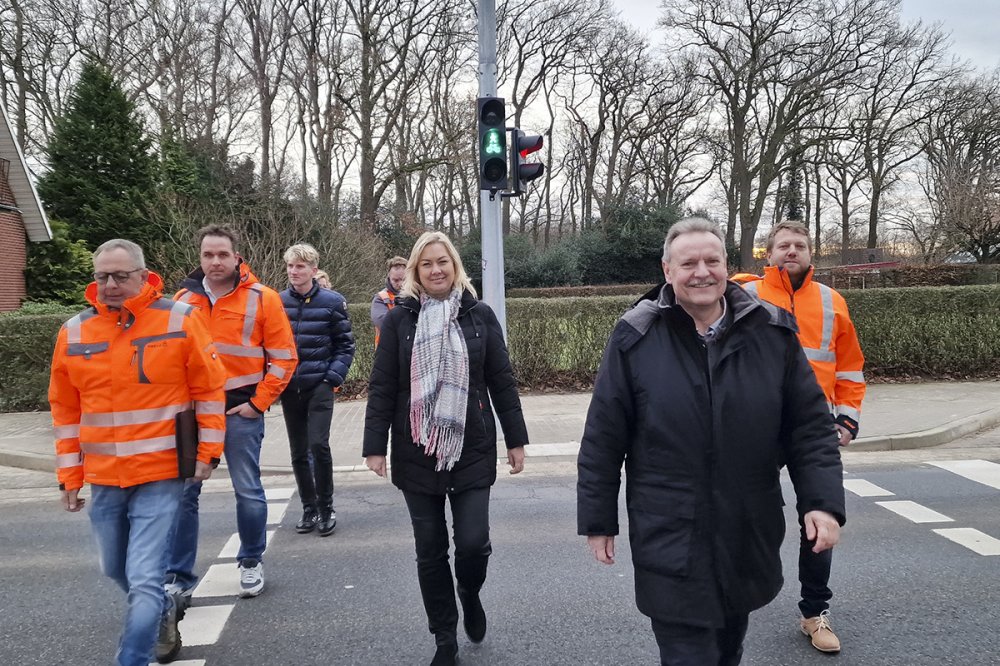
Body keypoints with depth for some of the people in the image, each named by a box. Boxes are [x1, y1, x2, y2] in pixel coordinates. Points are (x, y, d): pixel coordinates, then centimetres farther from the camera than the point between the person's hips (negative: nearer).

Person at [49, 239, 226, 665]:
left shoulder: (179, 321, -8)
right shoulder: (74, 332, 2)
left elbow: (209, 389, -2)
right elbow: (66, 411, 9)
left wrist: (207, 450, -3)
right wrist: (70, 475, 9)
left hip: (161, 476, -5)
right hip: (102, 479, 5)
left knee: (144, 581, -10)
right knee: (116, 570, 21)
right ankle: (164, 613, 49)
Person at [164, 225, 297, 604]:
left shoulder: (262, 299, -4)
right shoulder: (184, 298, 6)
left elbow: (284, 358, -4)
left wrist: (258, 403, -9)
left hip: (240, 410, -3)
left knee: (248, 492, 6)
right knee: (183, 492, 3)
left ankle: (251, 562, 29)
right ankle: (179, 578, 14)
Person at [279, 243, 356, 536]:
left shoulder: (332, 302, -3)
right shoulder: (278, 302, 4)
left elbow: (345, 344, 1)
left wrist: (334, 377, -9)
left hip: (319, 386, -3)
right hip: (288, 388, 3)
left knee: (319, 445, -12)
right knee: (298, 452, 9)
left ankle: (326, 507, 5)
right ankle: (309, 508, 23)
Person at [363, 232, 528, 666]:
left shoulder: (480, 315, 2)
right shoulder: (399, 319, 0)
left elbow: (501, 380, 4)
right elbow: (382, 387, 0)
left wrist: (515, 439, 4)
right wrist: (375, 445, -4)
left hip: (472, 451, 0)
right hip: (416, 454, 0)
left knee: (473, 542, -5)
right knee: (430, 551, 8)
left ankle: (470, 594, 30)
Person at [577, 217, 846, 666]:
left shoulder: (772, 332, -2)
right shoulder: (635, 339, -9)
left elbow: (809, 427, 3)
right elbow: (603, 440, -4)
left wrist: (823, 501, -8)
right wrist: (597, 520, -1)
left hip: (750, 538, 4)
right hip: (670, 544, -3)